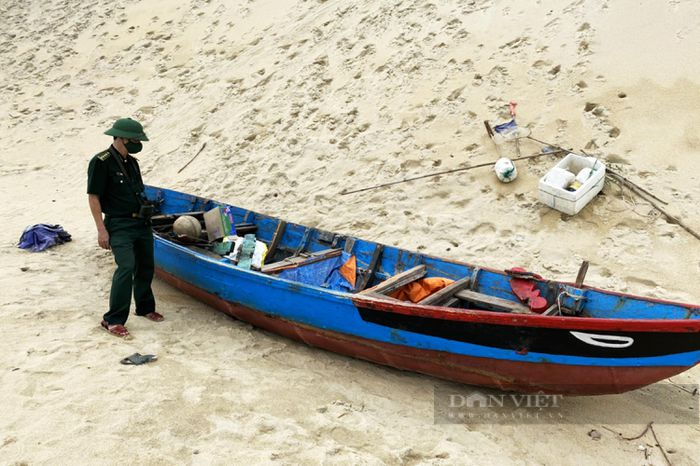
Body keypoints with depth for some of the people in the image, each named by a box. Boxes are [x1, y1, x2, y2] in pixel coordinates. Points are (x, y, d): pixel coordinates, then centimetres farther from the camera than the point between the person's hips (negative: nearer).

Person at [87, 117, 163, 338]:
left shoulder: (132, 162, 13)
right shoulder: (101, 162, -10)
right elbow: (93, 197, -12)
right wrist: (101, 229, -17)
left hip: (142, 223, 8)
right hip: (119, 225, -8)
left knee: (145, 267, 14)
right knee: (126, 267, -19)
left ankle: (145, 308, 34)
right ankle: (113, 320, -10)